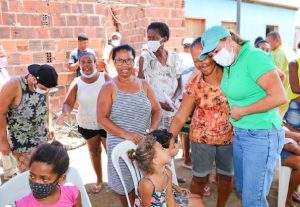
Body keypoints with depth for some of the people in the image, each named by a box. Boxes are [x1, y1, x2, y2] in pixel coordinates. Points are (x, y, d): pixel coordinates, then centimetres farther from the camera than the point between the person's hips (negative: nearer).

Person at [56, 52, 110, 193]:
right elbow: (68, 103, -9)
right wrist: (65, 112, -31)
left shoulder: (105, 78, -12)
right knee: (94, 152, 19)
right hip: (87, 125, 3)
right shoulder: (76, 83, -8)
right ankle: (99, 180, 40)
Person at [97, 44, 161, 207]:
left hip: (145, 144, 3)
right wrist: (126, 134, -21)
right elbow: (102, 119, -13)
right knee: (124, 183, 10)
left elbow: (156, 110, 8)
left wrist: (153, 129, -10)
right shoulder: (109, 88, -6)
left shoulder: (144, 85, 5)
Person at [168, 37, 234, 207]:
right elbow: (180, 117, -12)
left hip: (229, 136, 2)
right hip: (202, 137, -1)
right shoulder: (194, 85, -12)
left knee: (226, 176, 19)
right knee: (200, 177, 11)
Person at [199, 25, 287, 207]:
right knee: (242, 188, 21)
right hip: (239, 133, 8)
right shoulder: (229, 64, 5)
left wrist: (243, 111, -17)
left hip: (262, 135, -8)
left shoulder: (254, 57, -18)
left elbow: (280, 97, -25)